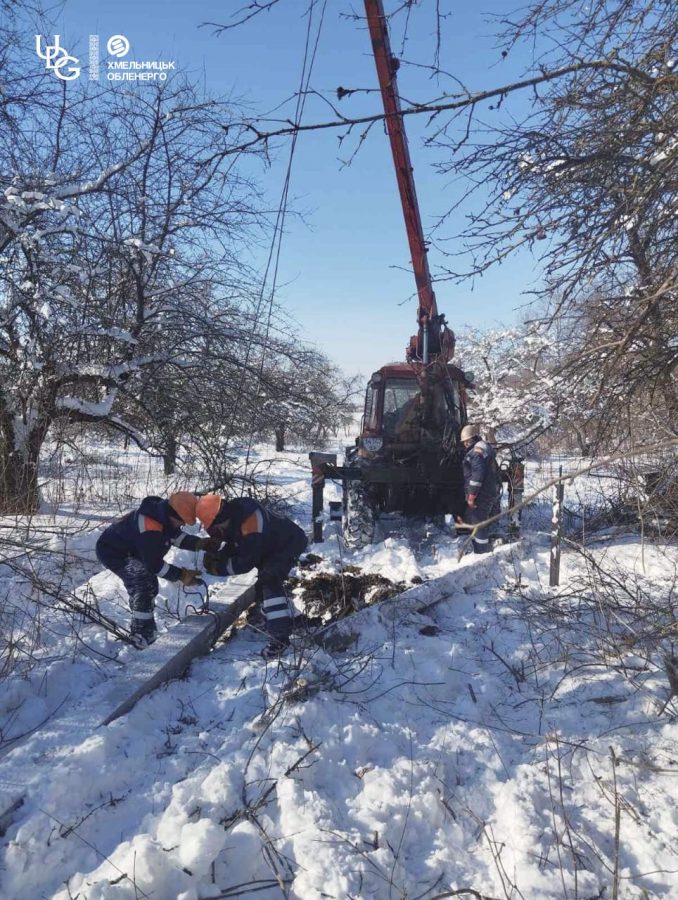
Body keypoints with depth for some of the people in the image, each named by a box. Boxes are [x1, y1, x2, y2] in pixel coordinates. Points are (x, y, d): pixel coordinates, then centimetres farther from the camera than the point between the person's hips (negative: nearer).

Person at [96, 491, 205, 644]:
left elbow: (176, 536, 2)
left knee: (149, 586, 18)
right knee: (144, 584, -24)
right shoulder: (150, 529, -37)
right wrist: (180, 575, -23)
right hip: (112, 552, -10)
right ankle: (143, 637, -14)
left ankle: (141, 630, 36)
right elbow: (154, 564, -29)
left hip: (129, 550, 11)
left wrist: (199, 543, -14)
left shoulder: (162, 512, -10)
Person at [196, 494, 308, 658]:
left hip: (289, 544, -11)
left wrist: (219, 568, -21)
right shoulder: (232, 514, -10)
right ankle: (284, 622, 43)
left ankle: (280, 636, -20)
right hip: (272, 545, 11)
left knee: (268, 583, -24)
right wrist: (217, 556, -13)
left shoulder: (249, 521, -38)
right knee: (265, 584, 22)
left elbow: (246, 561, -30)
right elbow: (235, 544, 4)